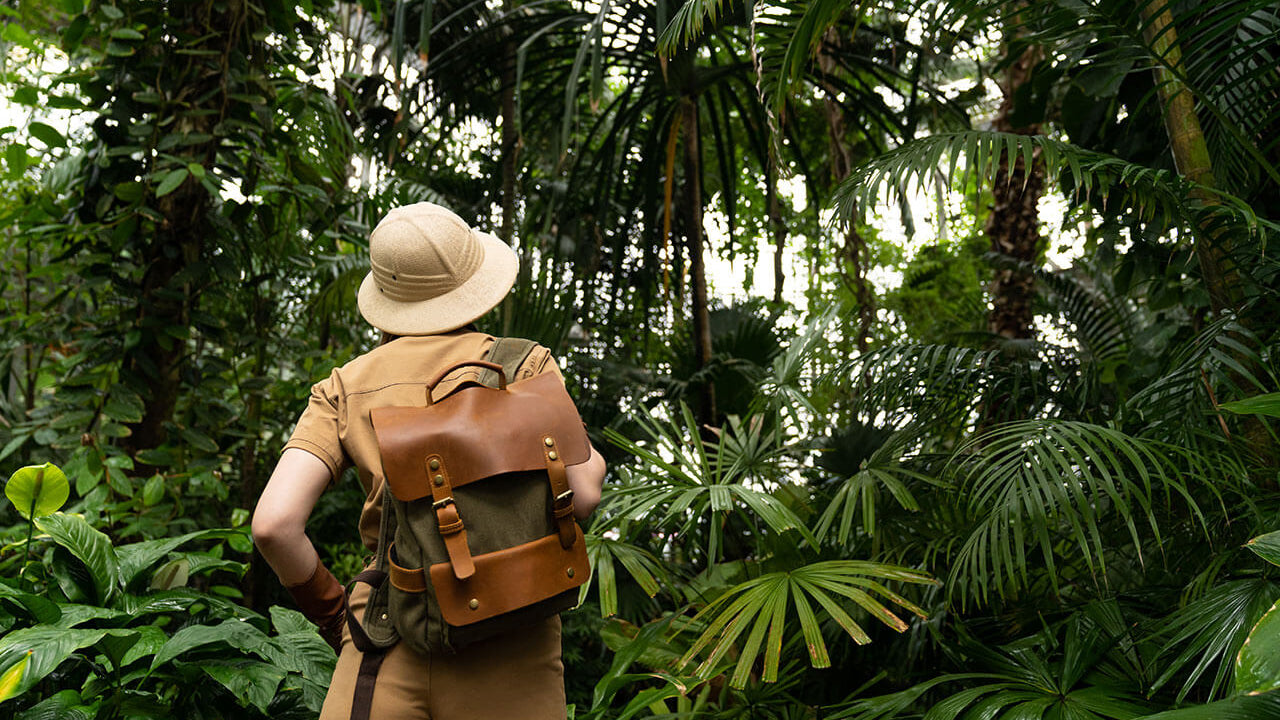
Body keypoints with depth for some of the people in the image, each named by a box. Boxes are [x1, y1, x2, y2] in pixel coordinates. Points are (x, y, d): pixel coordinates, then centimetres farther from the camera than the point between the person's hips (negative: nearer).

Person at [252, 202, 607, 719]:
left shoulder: (345, 389, 9)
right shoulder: (526, 365, 5)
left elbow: (273, 522, -2)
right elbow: (582, 495, -4)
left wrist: (329, 608, 14)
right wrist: (592, 462, 19)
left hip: (394, 644, 1)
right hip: (509, 651, -1)